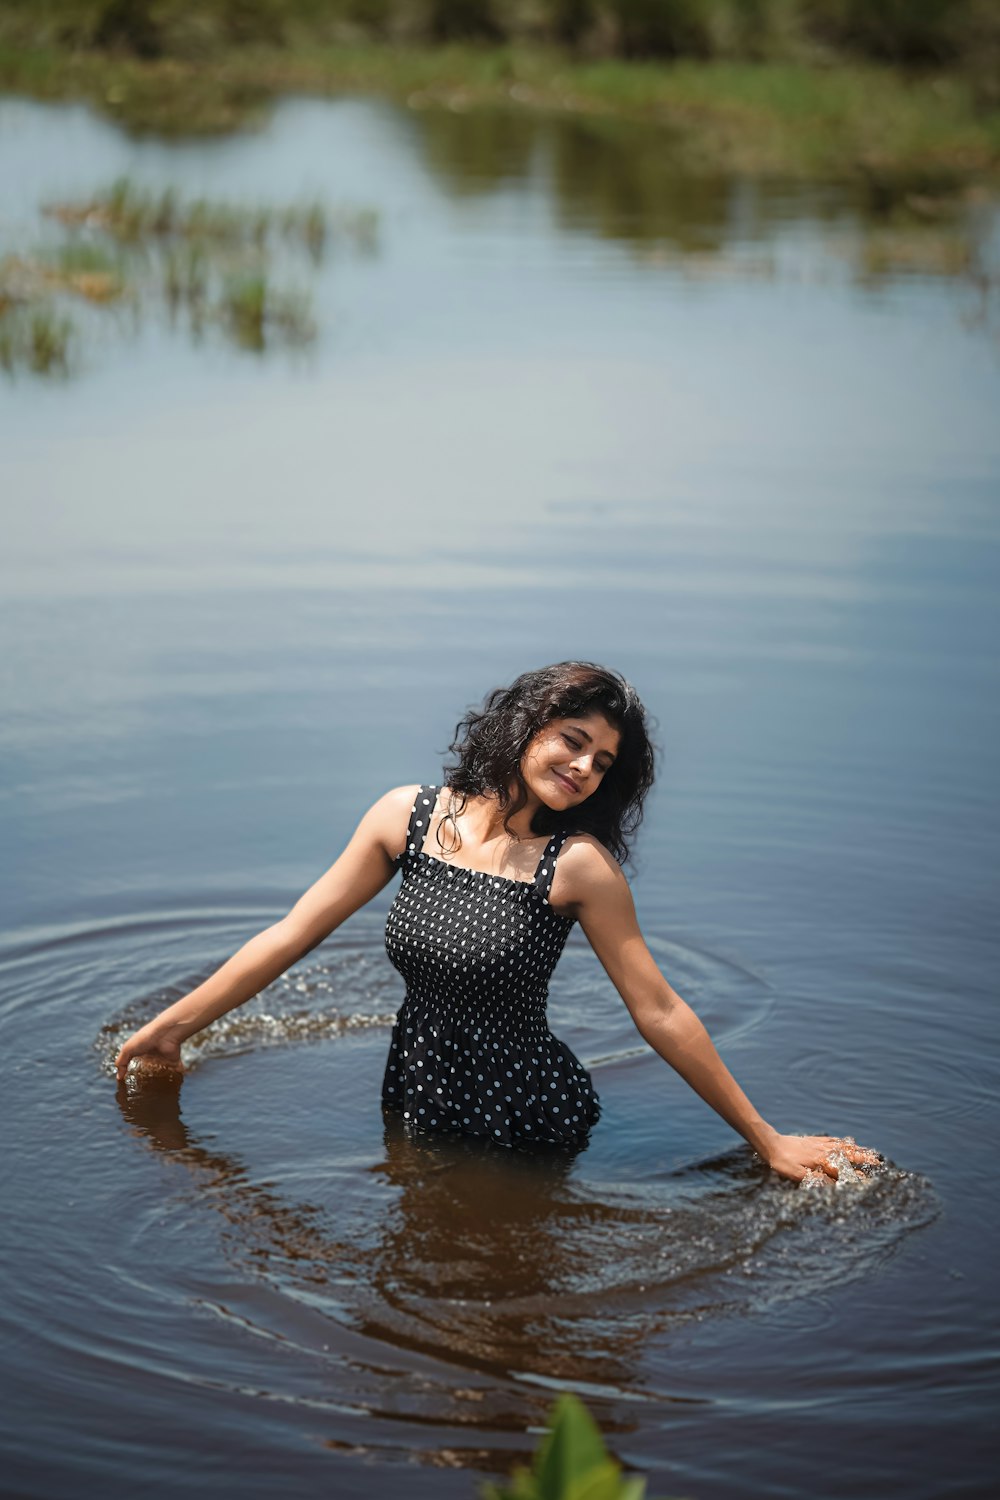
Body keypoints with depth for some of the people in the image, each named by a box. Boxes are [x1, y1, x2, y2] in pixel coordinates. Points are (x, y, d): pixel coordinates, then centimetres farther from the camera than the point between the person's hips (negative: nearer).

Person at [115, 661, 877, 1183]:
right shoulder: (407, 817, -7)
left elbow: (661, 1014, -13)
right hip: (415, 1104, 4)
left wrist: (768, 1140, -11)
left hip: (528, 1125, -4)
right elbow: (291, 936, 0)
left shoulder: (578, 866, -17)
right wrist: (175, 1024, 3)